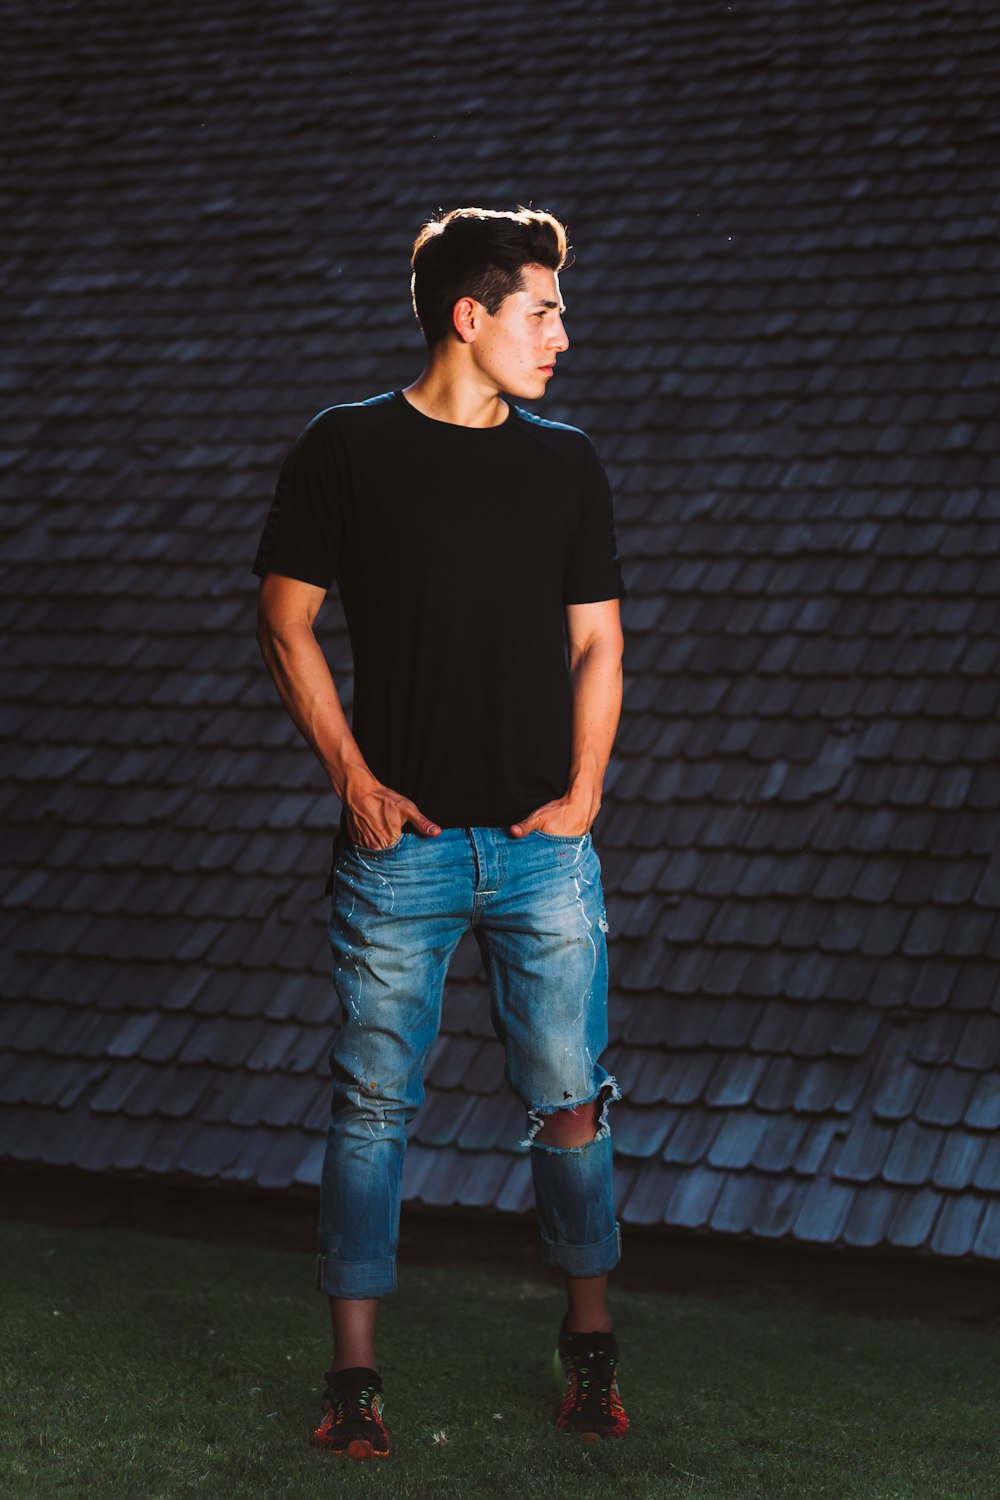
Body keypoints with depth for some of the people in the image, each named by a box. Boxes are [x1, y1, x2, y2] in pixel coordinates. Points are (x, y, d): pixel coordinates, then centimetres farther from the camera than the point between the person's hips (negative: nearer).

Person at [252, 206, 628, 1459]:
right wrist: (353, 780, -5)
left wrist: (583, 791, 0)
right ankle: (353, 1372, 12)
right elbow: (285, 623, 3)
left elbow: (597, 642, 13)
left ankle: (589, 1351, 20)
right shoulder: (345, 450, -1)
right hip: (400, 842, -2)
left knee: (570, 1102, 4)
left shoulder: (565, 464, 9)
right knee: (374, 1102, 2)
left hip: (542, 844, 3)